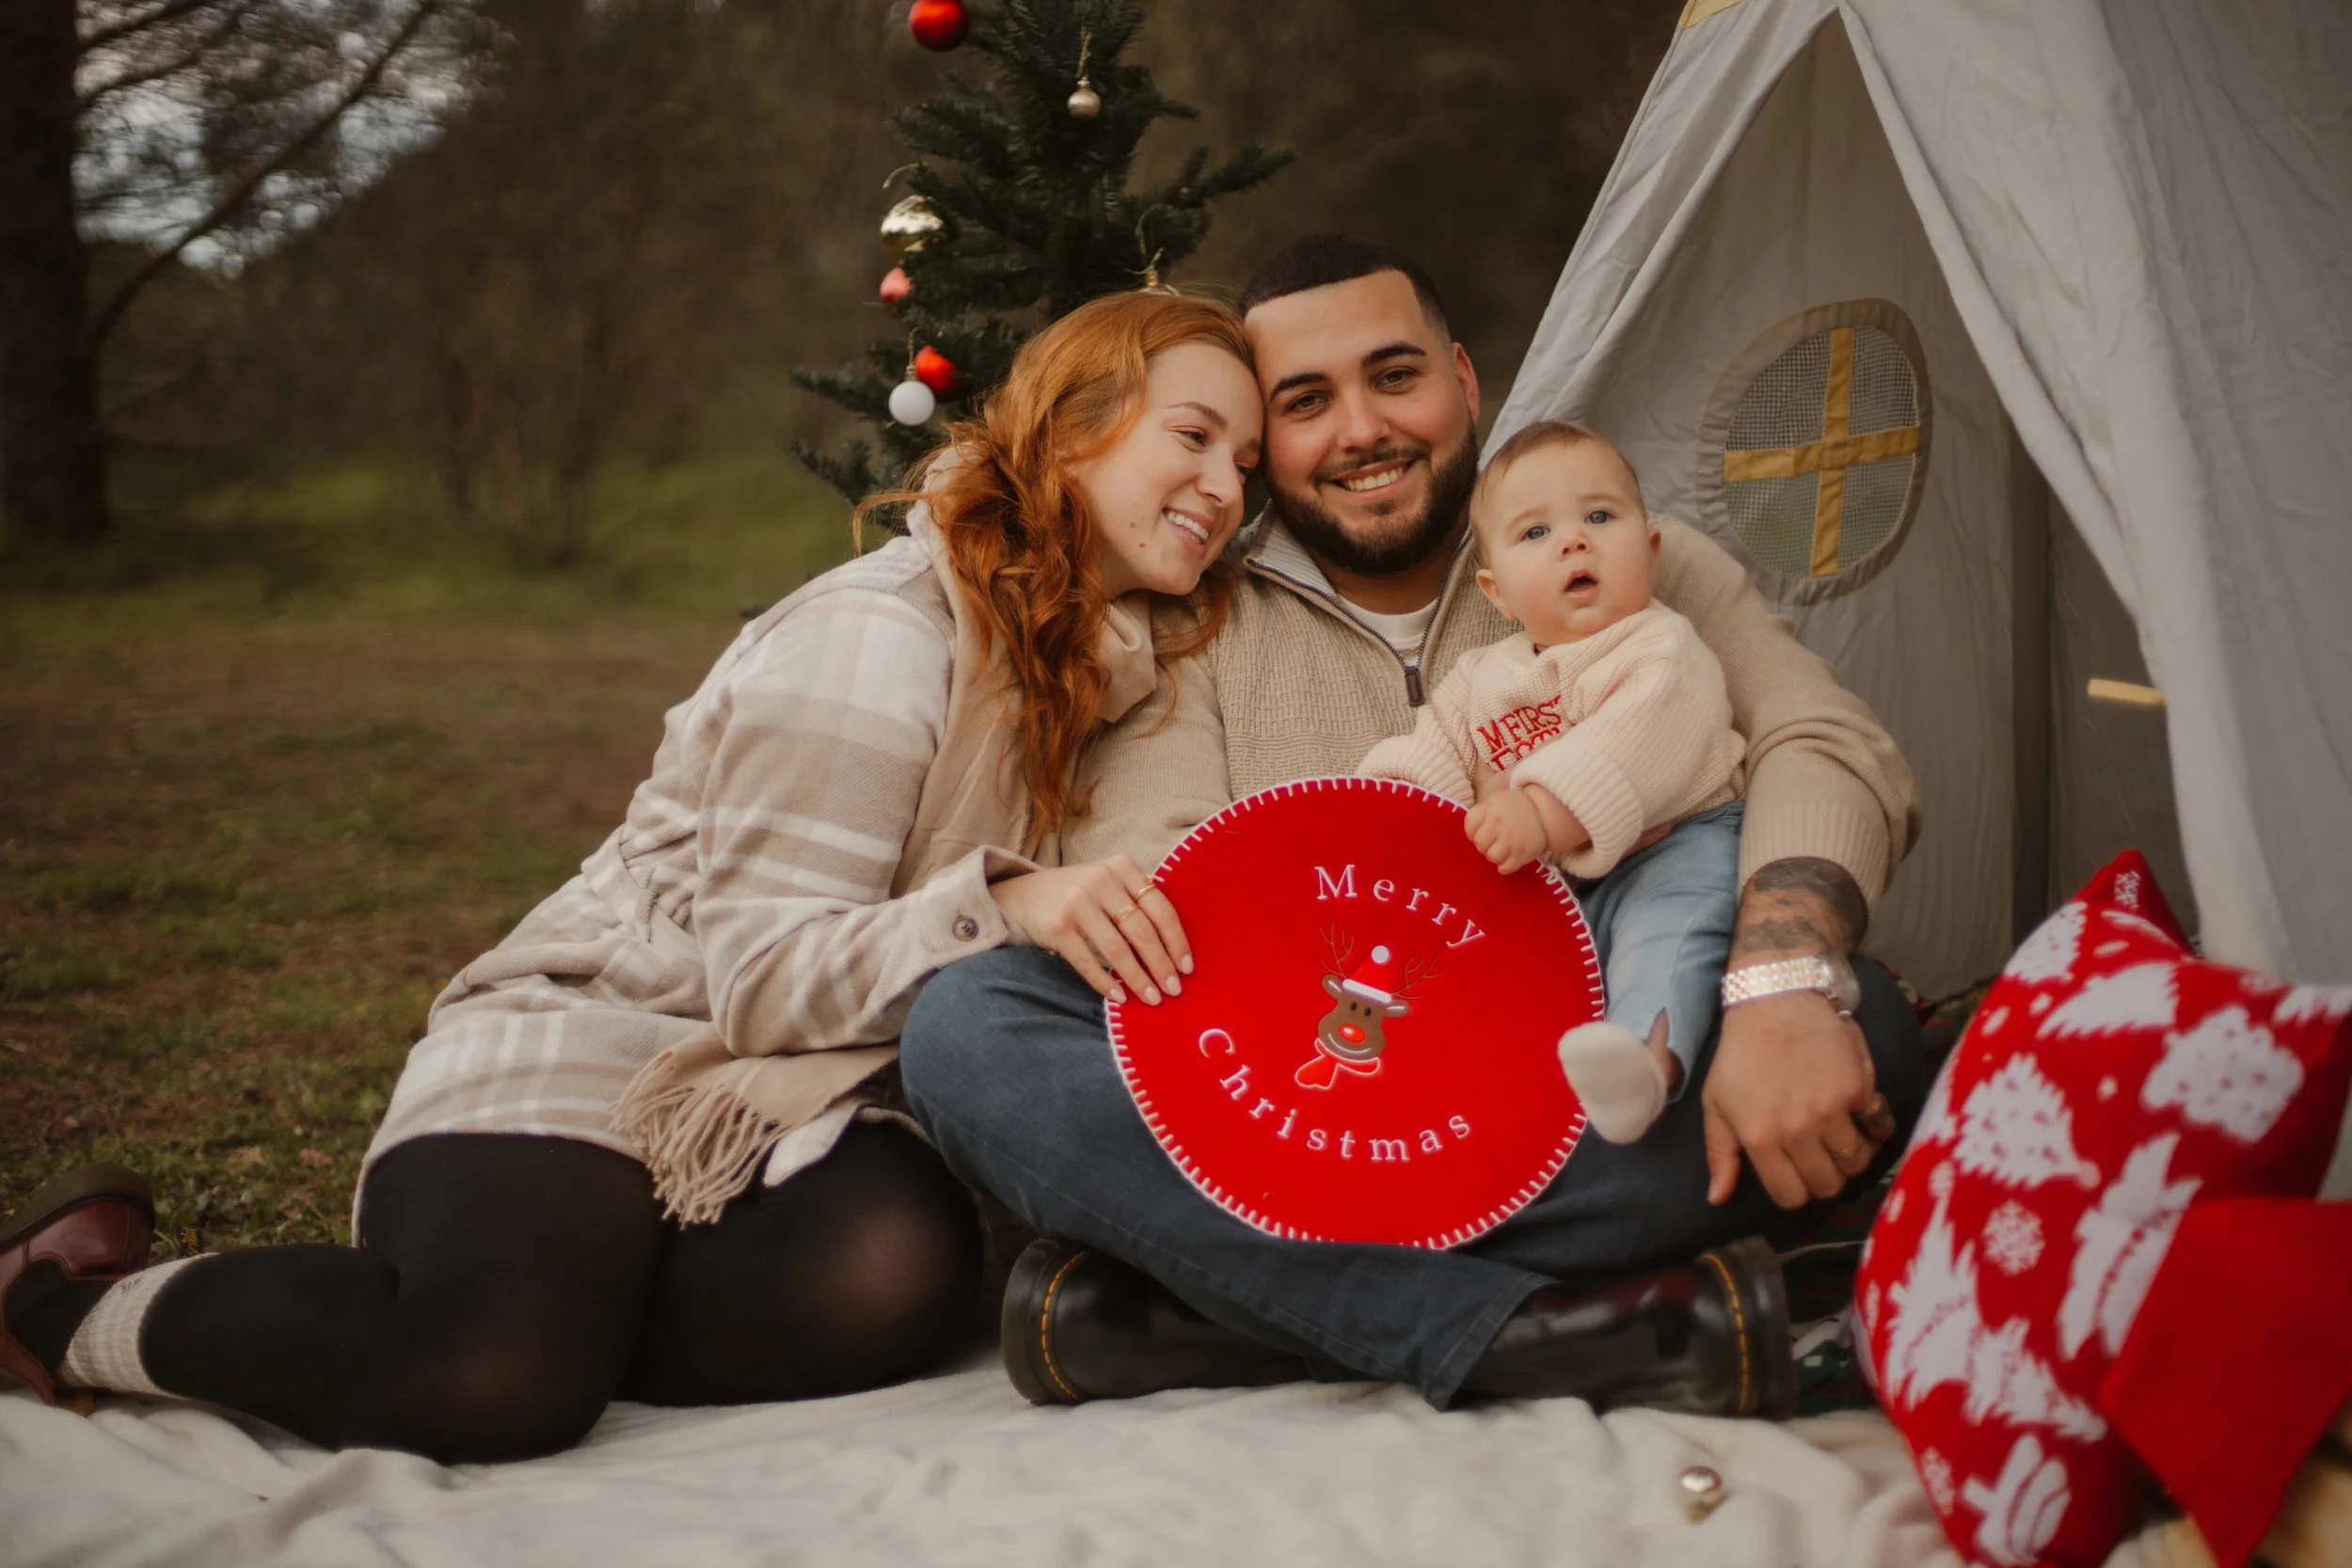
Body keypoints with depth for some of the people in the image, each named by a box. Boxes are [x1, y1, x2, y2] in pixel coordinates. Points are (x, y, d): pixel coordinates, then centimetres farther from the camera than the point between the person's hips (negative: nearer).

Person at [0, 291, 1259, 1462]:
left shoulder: (1082, 658, 10)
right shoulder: (874, 636, -13)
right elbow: (762, 976, -17)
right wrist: (998, 909, -31)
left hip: (776, 1103, 6)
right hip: (591, 1045, -6)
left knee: (898, 1273, -31)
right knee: (499, 1376, -34)